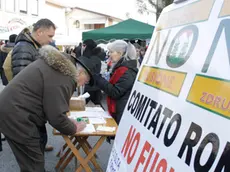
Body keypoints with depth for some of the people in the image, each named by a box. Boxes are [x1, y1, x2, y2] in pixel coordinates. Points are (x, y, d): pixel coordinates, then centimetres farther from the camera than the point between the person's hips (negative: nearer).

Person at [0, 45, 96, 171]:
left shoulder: (61, 65, 10)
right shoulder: (62, 79, -22)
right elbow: (57, 117, -21)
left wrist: (68, 122, 14)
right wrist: (74, 128, -3)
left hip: (13, 108, 11)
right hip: (14, 115, -10)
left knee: (39, 144, 23)